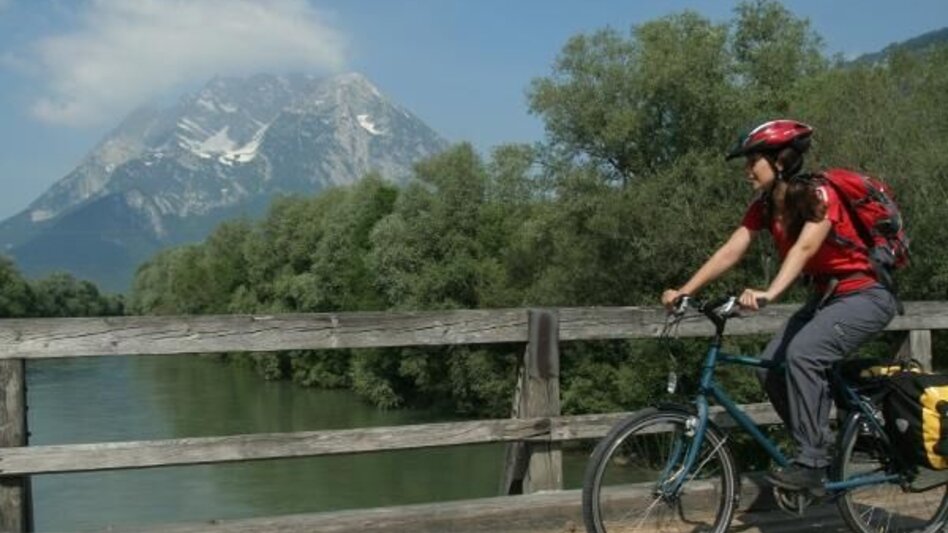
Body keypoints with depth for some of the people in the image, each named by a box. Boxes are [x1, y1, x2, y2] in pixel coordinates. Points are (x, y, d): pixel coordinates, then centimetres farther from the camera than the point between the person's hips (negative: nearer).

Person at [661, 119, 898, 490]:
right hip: (824, 296, 8)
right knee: (770, 365, -8)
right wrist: (684, 291, -17)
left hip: (863, 296, -8)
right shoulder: (764, 207, 0)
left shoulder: (818, 195, -21)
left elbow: (804, 248, -36)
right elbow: (729, 252, -6)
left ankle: (811, 463, -21)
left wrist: (769, 294, -52)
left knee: (802, 353, -29)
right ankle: (818, 448, 7)